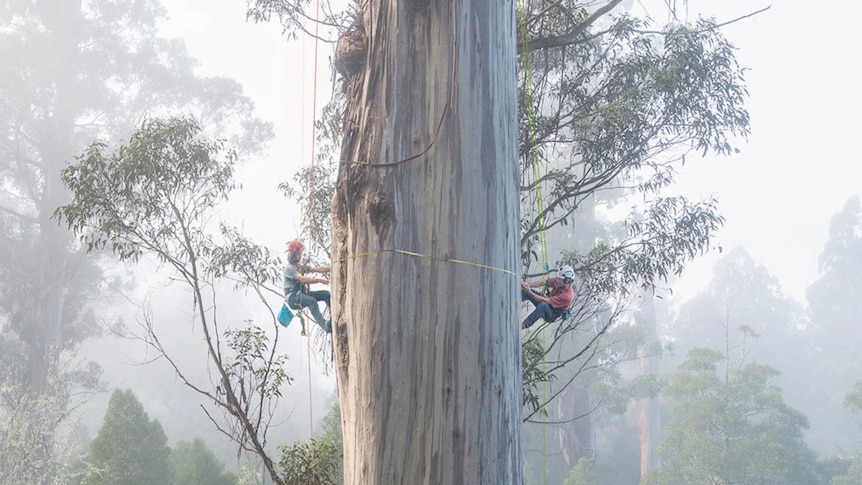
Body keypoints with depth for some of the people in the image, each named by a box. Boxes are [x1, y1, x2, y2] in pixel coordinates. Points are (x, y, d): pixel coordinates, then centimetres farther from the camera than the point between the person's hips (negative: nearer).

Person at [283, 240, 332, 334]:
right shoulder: (289, 268, -12)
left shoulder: (301, 266, 17)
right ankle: (326, 326, -43)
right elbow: (303, 279, -27)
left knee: (326, 294, -5)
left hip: (302, 294, 9)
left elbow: (318, 269, 13)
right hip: (292, 297, -9)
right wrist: (319, 280, -32)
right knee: (312, 301, -35)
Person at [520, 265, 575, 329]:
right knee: (525, 291, -8)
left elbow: (546, 301, -35)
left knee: (543, 305, -42)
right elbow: (543, 282, -15)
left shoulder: (567, 296, -33)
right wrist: (528, 285, -30)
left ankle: (524, 325, -40)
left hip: (552, 315, -8)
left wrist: (530, 293, -37)